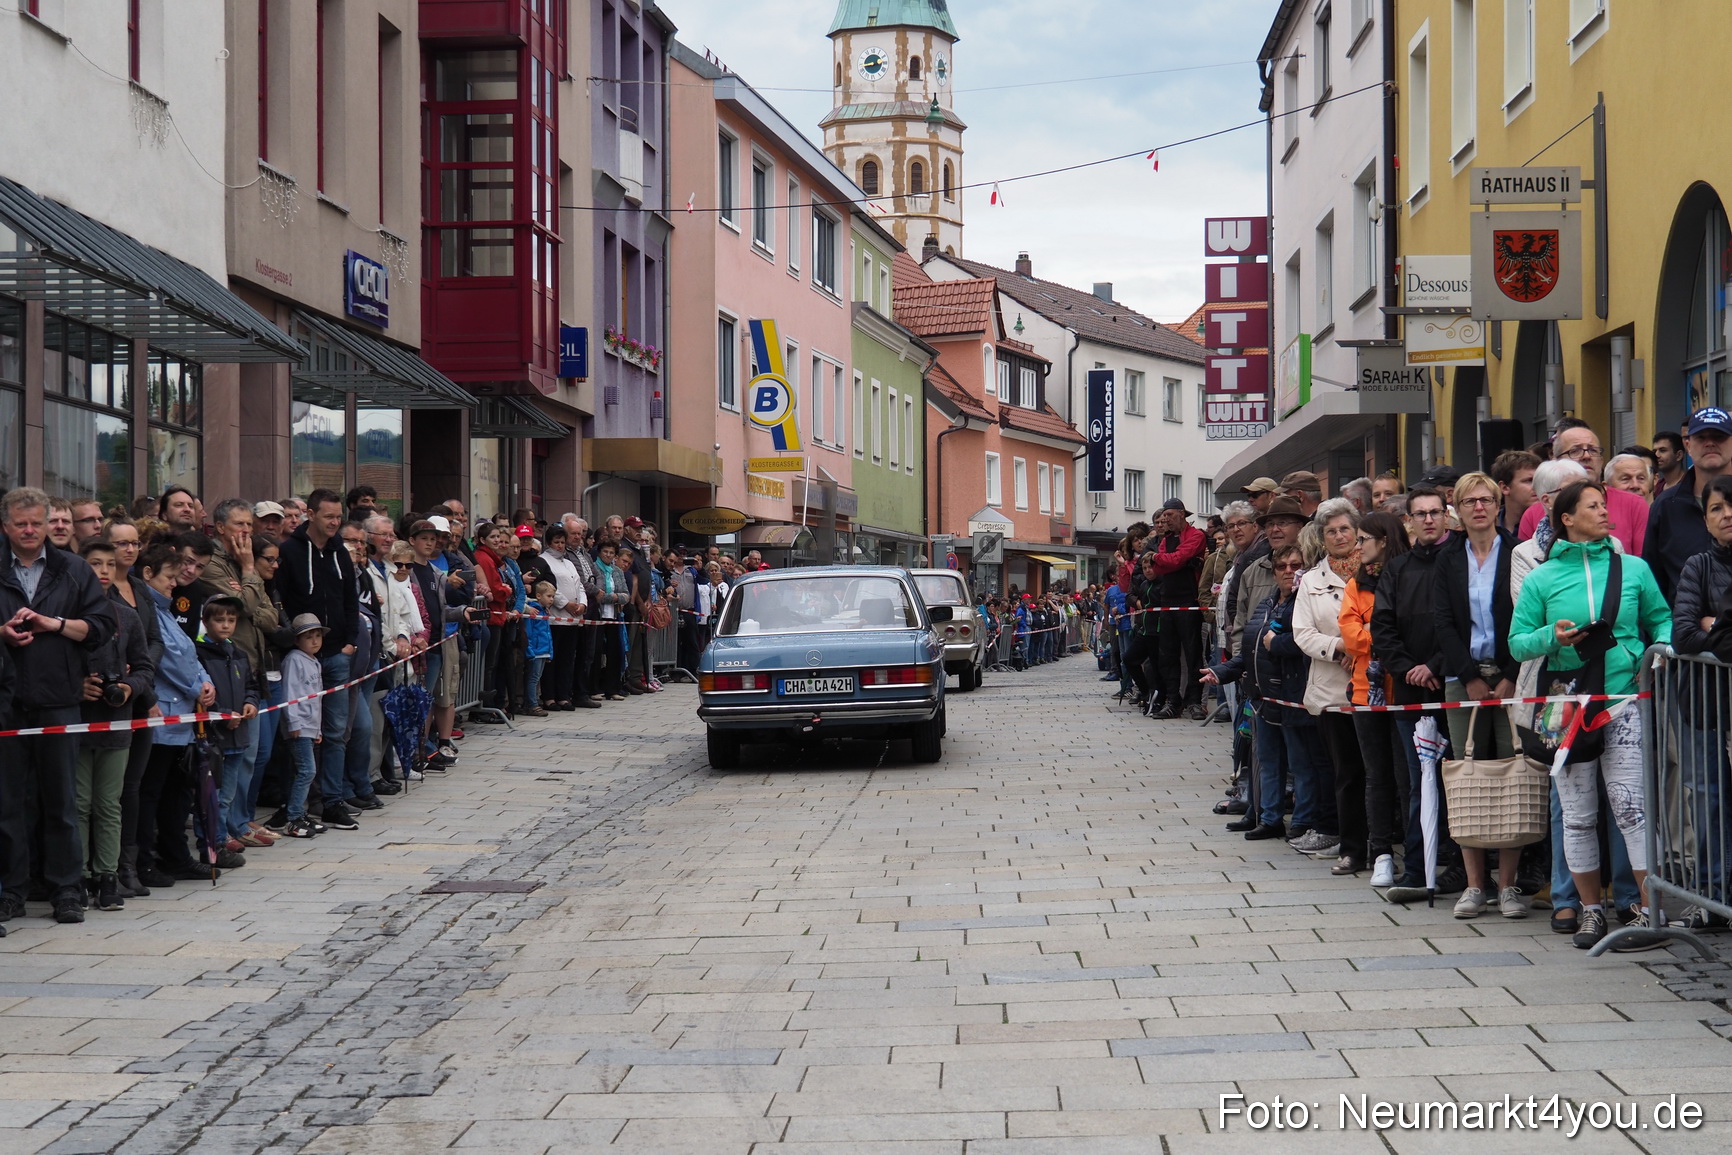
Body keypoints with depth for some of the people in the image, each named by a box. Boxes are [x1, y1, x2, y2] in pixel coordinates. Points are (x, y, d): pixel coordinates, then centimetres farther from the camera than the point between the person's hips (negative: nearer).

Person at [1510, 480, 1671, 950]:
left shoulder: (1633, 569, 8)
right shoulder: (1541, 580, 5)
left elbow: (1661, 620, 16)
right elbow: (1517, 643, 5)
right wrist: (1552, 637, -14)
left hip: (1624, 699, -1)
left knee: (1631, 805, -9)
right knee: (1578, 815, 6)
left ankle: (1651, 907, -5)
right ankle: (1591, 910, 16)